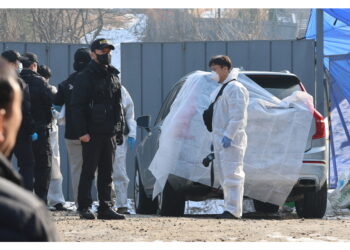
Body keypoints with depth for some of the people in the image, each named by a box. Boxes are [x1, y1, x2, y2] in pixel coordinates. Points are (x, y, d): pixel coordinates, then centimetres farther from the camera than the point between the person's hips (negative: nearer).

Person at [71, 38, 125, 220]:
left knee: (107, 172, 8)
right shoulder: (85, 77, -6)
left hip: (110, 133, 7)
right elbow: (76, 106, -11)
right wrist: (82, 131, -18)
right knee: (89, 170, -4)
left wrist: (119, 130, 16)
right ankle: (84, 207, 1)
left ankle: (105, 208, 11)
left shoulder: (113, 76, 16)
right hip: (92, 133, -7)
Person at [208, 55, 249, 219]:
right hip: (220, 140, 10)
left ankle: (234, 210, -14)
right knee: (225, 176, 10)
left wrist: (228, 136, -24)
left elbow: (238, 116, -19)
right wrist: (215, 140, 21)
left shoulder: (235, 88, -10)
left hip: (230, 140, -10)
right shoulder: (221, 89, 21)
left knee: (232, 175, -12)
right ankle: (229, 208, 13)